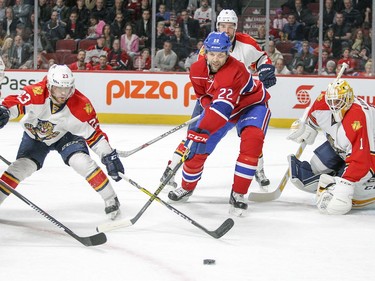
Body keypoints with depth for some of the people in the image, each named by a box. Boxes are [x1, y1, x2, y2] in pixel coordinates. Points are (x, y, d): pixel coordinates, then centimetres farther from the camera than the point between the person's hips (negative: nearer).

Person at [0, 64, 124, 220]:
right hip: (35, 135, 1)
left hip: (67, 135, -1)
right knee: (22, 166, -13)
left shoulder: (81, 105, -28)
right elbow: (13, 103, -38)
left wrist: (109, 156, -24)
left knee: (82, 162, -21)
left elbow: (93, 133, -21)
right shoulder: (36, 93, -33)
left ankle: (111, 199, -7)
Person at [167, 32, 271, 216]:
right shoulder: (197, 70, -18)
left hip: (251, 104, -5)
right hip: (218, 106, 5)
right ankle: (187, 187, 28)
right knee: (196, 146, -1)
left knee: (252, 139, -32)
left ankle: (238, 194, -20)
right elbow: (202, 94, 2)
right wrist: (209, 106, -21)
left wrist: (202, 131, -54)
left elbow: (222, 106, -47)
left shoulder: (236, 71, -39)